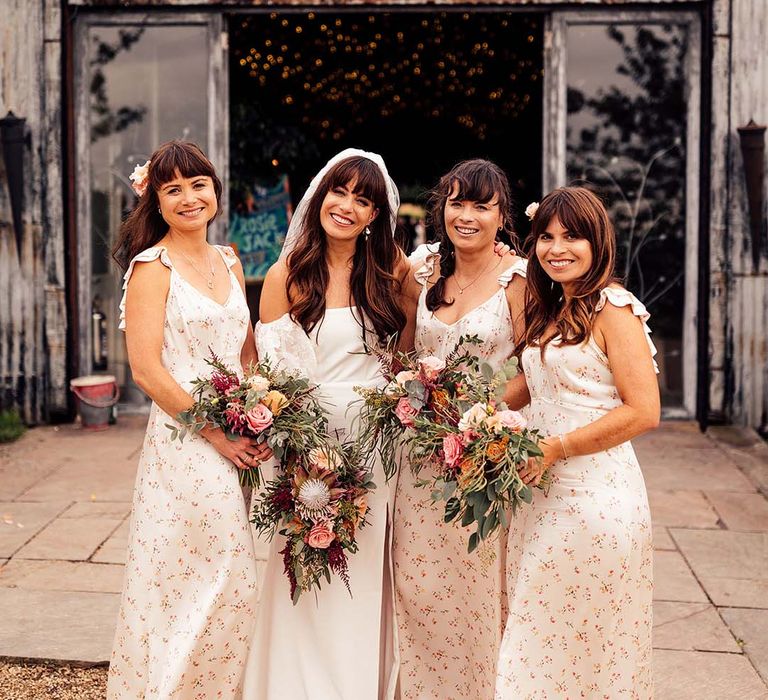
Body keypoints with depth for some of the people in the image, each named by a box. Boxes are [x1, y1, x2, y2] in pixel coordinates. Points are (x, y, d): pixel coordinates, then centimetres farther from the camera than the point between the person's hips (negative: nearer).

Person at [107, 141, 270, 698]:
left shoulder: (229, 263, 13)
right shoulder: (153, 266, -6)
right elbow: (147, 368, -12)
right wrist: (216, 433, -14)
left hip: (241, 441, 6)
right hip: (185, 441, -6)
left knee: (238, 584, 11)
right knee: (190, 584, -1)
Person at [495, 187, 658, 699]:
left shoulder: (613, 310, -10)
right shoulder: (550, 313, 14)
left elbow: (643, 412, -17)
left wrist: (554, 449, -16)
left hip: (595, 496, -8)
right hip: (544, 493, 8)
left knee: (585, 642, 3)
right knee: (539, 640, 12)